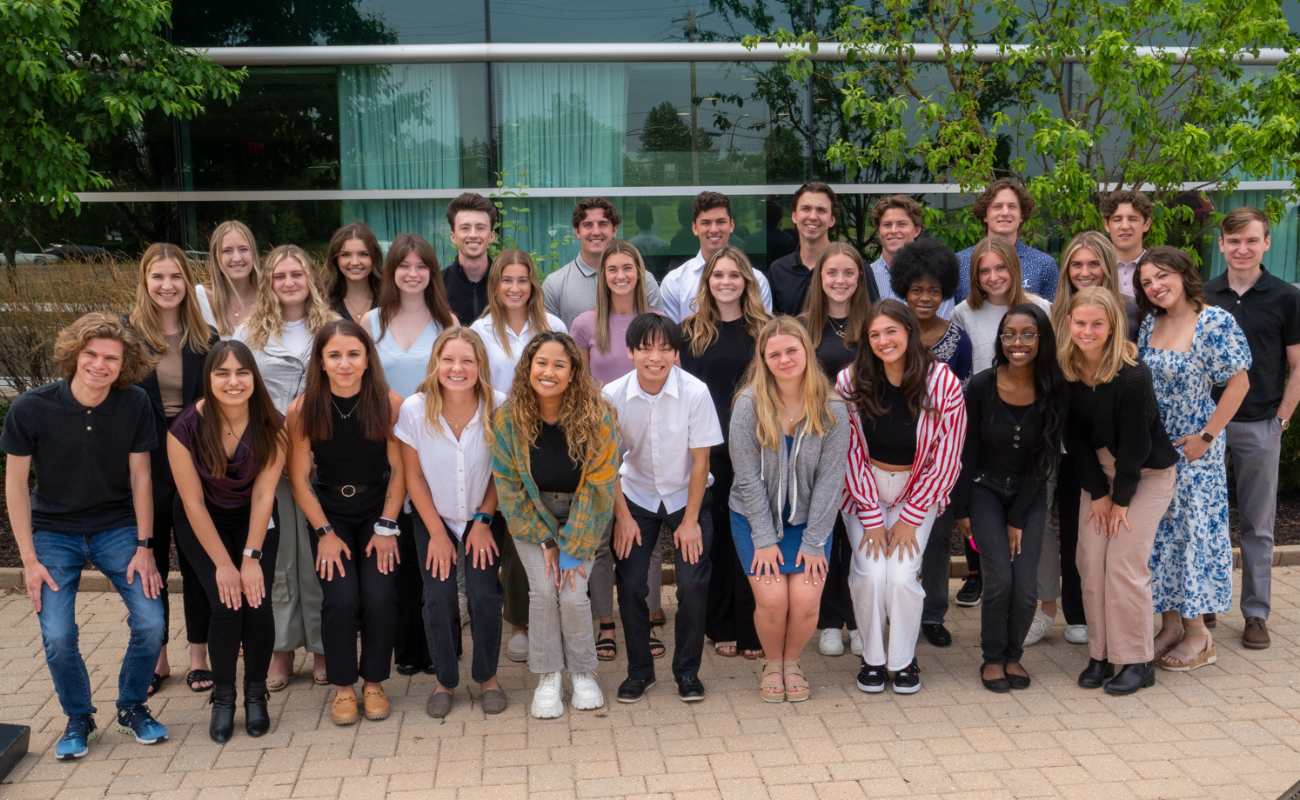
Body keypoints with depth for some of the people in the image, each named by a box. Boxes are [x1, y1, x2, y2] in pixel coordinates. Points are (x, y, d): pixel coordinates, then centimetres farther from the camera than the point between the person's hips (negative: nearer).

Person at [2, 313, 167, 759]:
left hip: (117, 527, 1)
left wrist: (144, 547, -6)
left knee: (151, 621, -13)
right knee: (57, 635, -14)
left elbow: (140, 478, -3)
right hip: (54, 532, -1)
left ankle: (132, 707, 14)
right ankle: (78, 719, 13)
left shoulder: (135, 405, -12)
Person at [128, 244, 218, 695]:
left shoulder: (205, 339, 3)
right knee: (149, 563, 9)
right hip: (145, 466, -1)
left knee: (198, 561, 8)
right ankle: (156, 659, 23)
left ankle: (200, 656, 21)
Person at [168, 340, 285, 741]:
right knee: (226, 605, -18)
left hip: (254, 520, 1)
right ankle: (222, 698, 5)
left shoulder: (271, 426, -18)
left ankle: (256, 694, 7)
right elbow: (194, 503, -17)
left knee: (257, 602, -16)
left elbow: (263, 495, -15)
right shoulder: (187, 428, -23)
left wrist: (251, 557, -19)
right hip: (202, 524, -1)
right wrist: (223, 564, -17)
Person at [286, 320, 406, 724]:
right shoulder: (302, 410, -11)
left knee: (379, 595, -17)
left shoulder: (390, 404, -12)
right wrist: (325, 532, -9)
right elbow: (299, 478, -5)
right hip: (329, 513, 0)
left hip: (378, 511, 0)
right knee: (341, 598, -18)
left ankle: (374, 682, 7)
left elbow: (399, 470, -5)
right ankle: (343, 686, 5)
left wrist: (386, 527, -9)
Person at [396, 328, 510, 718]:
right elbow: (413, 476, -7)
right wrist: (437, 533, -6)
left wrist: (483, 520, -7)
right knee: (438, 597, -10)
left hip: (484, 515, 0)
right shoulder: (415, 409, -18)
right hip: (434, 517, 1)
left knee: (484, 593, -13)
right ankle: (445, 680, 13)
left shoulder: (498, 408, -19)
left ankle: (487, 676, 10)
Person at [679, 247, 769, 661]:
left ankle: (753, 629, 9)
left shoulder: (764, 329, 6)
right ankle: (722, 628, 15)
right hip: (708, 448, 1)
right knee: (716, 535, 5)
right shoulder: (690, 332, 8)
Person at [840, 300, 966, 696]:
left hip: (918, 491, 0)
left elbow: (946, 459, -9)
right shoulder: (850, 382, -13)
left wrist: (909, 518, -10)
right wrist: (871, 517, -10)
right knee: (870, 573, -15)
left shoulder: (943, 383, -15)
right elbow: (851, 454, -7)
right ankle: (872, 659, 8)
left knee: (902, 575, -15)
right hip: (864, 489, 1)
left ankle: (904, 660, 9)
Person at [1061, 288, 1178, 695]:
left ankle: (1137, 661, 2)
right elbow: (1075, 436, -4)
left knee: (1124, 562, -11)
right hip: (1098, 469, 5)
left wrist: (1121, 499, -12)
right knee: (1090, 560, -2)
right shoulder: (1064, 369, -9)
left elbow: (1135, 444, -19)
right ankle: (1101, 655, 10)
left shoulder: (1133, 375, -25)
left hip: (1147, 473, -5)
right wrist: (1097, 493, -5)